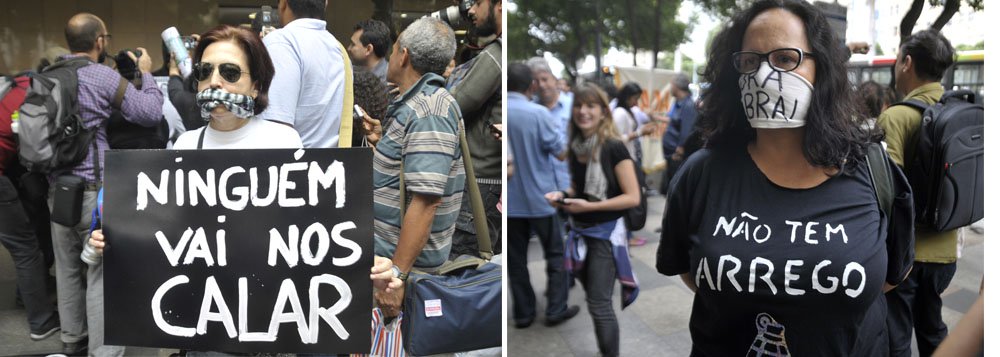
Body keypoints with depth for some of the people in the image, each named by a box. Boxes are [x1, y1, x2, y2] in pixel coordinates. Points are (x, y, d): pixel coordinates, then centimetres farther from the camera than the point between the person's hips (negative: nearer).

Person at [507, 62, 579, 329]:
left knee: (515, 258, 11)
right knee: (555, 253, 12)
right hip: (540, 197, -3)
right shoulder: (537, 112, -14)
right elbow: (561, 153, -8)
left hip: (510, 200, 3)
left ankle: (523, 313, 17)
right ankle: (556, 309, 14)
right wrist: (558, 137, 9)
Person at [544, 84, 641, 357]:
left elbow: (633, 197, -17)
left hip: (606, 233, -7)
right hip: (580, 232, 7)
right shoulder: (576, 147, 3)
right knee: (595, 301, 17)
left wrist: (589, 206, -24)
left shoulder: (613, 147, -17)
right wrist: (562, 196, -3)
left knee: (599, 305, -6)